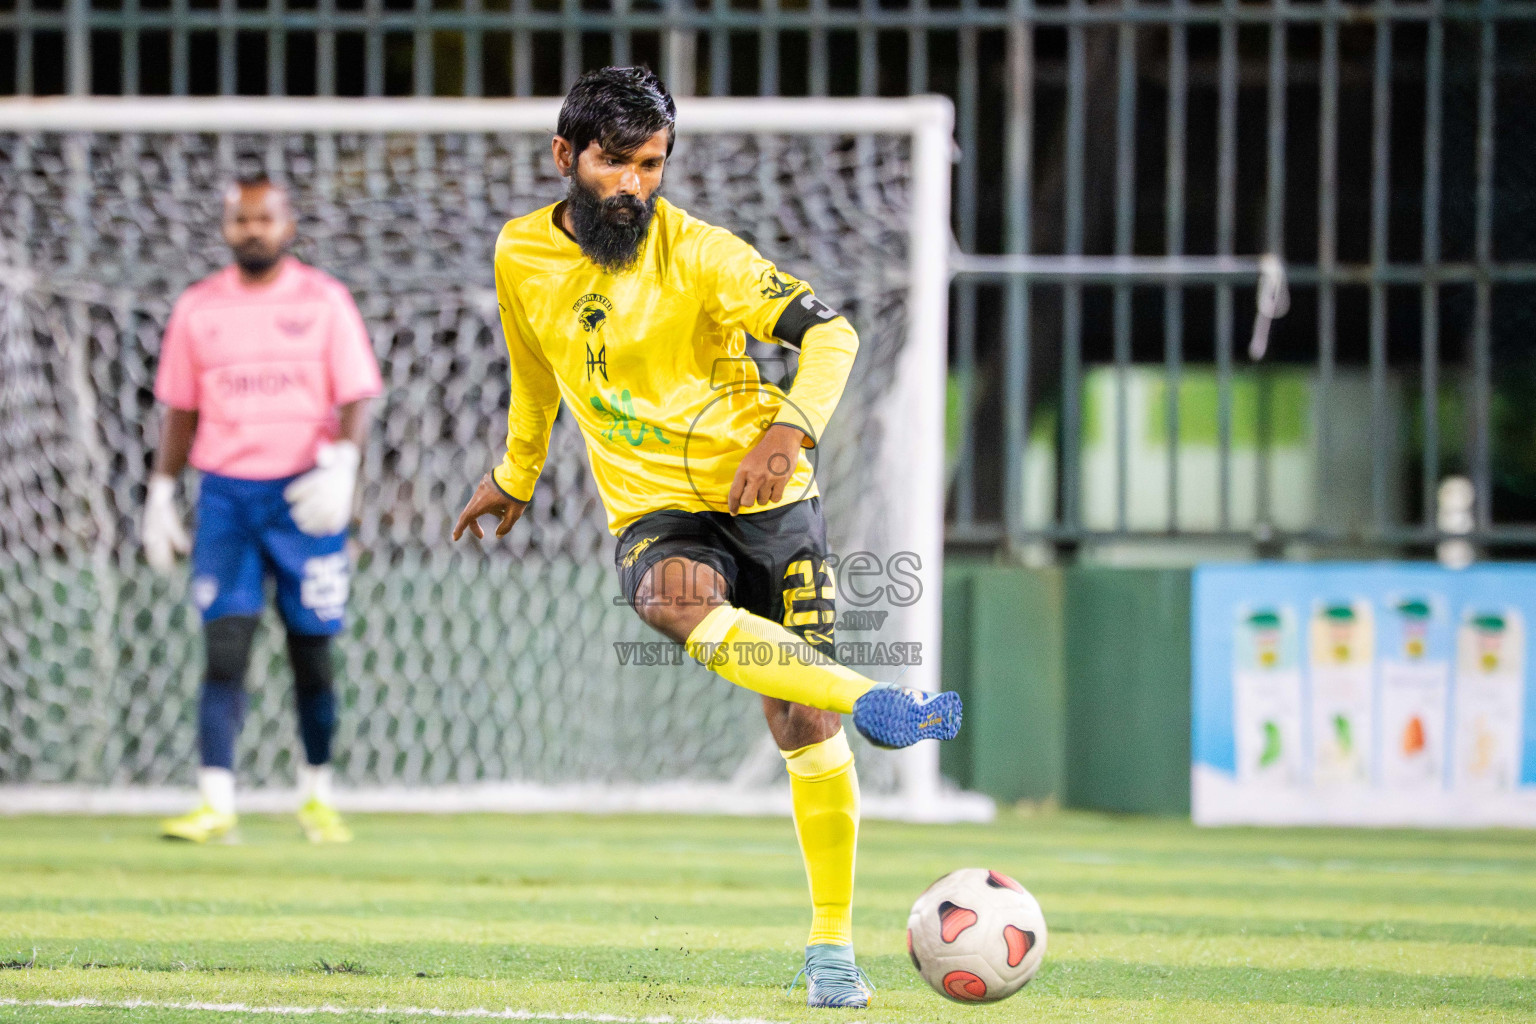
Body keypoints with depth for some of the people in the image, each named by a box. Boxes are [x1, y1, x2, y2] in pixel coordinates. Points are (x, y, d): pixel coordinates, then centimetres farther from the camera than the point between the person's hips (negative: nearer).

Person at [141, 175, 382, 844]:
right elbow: (180, 411, 13)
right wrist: (160, 495, 8)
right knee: (225, 647, -10)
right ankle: (216, 802, -17)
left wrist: (343, 463, -20)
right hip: (225, 494, 1)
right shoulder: (198, 308, 8)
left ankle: (316, 795, 22)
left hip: (306, 495, -1)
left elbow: (355, 399, -3)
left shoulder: (323, 301, 2)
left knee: (312, 651, 5)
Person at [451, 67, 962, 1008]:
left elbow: (829, 332, -17)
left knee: (807, 732, -5)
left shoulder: (697, 253, -11)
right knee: (673, 597, -37)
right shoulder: (523, 257, 2)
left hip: (769, 499, -2)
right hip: (654, 512, 2)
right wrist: (516, 473, 34)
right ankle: (872, 702, -47)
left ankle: (834, 944, 10)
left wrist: (791, 427, -35)